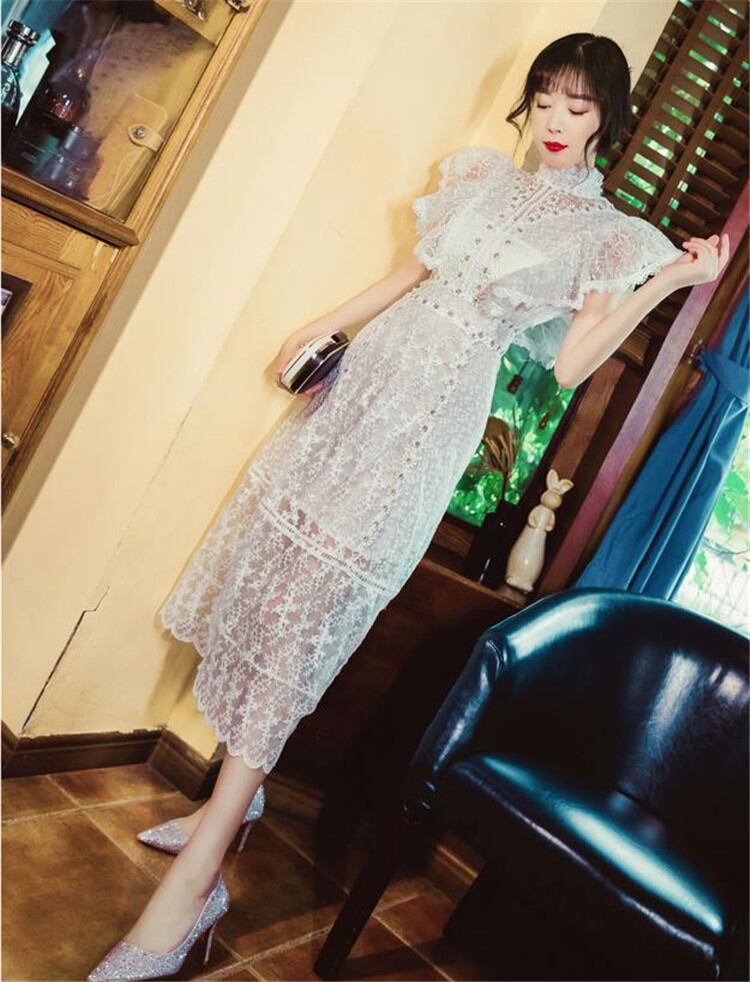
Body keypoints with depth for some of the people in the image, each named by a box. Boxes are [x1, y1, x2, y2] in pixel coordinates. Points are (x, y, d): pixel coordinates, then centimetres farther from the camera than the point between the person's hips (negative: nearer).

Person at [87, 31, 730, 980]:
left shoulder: (610, 237, 3)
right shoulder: (486, 177, 17)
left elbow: (569, 365, -6)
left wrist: (666, 284, -12)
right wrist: (320, 326, 17)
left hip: (432, 417, -6)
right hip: (367, 376, 6)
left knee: (307, 605, -13)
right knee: (277, 574, 5)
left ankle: (196, 876, -3)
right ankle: (235, 792, 24)